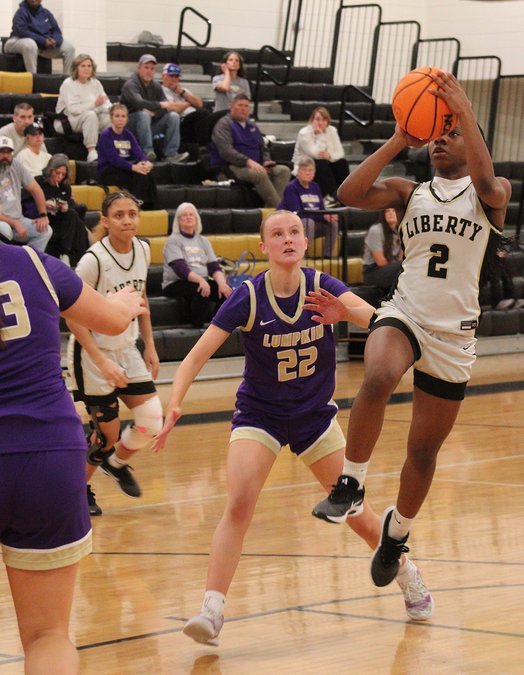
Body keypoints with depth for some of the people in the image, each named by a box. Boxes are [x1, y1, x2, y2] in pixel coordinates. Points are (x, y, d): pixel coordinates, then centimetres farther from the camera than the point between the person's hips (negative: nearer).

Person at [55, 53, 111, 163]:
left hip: (94, 121, 6)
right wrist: (94, 104, -28)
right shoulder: (68, 84, -8)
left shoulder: (96, 83, 11)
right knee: (90, 115, -37)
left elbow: (105, 104, 5)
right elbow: (73, 109, -19)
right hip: (68, 120, -6)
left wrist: (110, 108, -21)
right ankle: (91, 152, -41)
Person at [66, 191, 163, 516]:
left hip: (127, 349, 6)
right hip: (92, 356, -6)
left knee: (153, 421, -3)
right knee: (108, 433, -1)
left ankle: (117, 462, 28)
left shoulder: (143, 250, -3)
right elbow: (74, 317, -19)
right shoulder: (93, 260, -23)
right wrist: (102, 361, -24)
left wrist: (150, 346, 11)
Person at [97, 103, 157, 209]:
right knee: (138, 173, -28)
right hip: (108, 173, -6)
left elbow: (138, 152, -3)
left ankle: (149, 205, -23)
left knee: (146, 170, -22)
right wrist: (133, 167, -34)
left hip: (125, 169, 6)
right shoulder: (106, 135, -8)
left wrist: (146, 162, -26)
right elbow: (114, 159, -20)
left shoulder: (128, 135, 13)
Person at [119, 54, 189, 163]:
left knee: (173, 116, -12)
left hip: (150, 125, 6)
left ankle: (171, 153, -21)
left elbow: (166, 108, -1)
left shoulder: (156, 86, 8)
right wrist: (161, 105, -38)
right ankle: (147, 152, -38)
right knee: (143, 114, -35)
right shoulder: (130, 84, -12)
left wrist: (154, 112, -21)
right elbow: (138, 103, -32)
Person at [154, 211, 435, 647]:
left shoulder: (322, 286, -11)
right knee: (239, 504, -22)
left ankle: (407, 575, 33)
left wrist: (343, 309, -48)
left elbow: (374, 318, -27)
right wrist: (175, 404, -35)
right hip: (259, 415, -2)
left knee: (357, 514, 8)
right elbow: (198, 354, -20)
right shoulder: (248, 297, -17)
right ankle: (213, 610, -22)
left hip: (315, 414, 2)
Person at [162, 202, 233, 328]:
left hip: (202, 282, 5)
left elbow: (214, 266, 6)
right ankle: (197, 329, -28)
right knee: (201, 291, -36)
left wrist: (222, 283, -17)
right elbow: (180, 268, -16)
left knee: (227, 291, -22)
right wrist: (200, 280, -33)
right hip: (176, 284, -5)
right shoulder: (173, 240, -1)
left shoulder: (203, 241, 16)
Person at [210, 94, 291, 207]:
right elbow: (226, 151, -16)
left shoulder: (252, 126, 22)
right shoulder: (224, 125, -2)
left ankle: (270, 207, -30)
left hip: (254, 166, 8)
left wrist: (266, 161, 5)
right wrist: (247, 161, -28)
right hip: (232, 167, -8)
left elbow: (263, 148, 29)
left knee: (284, 170, -15)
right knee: (259, 173, -37)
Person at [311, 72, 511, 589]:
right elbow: (350, 193, -9)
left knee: (424, 450, 10)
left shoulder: (491, 195, 2)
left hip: (453, 333, 0)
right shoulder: (409, 193, 8)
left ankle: (397, 529, 37)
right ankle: (351, 483, -19)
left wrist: (466, 113, -26)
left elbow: (487, 184, -24)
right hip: (404, 314, 0)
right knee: (377, 379, -36)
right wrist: (399, 141, -12)